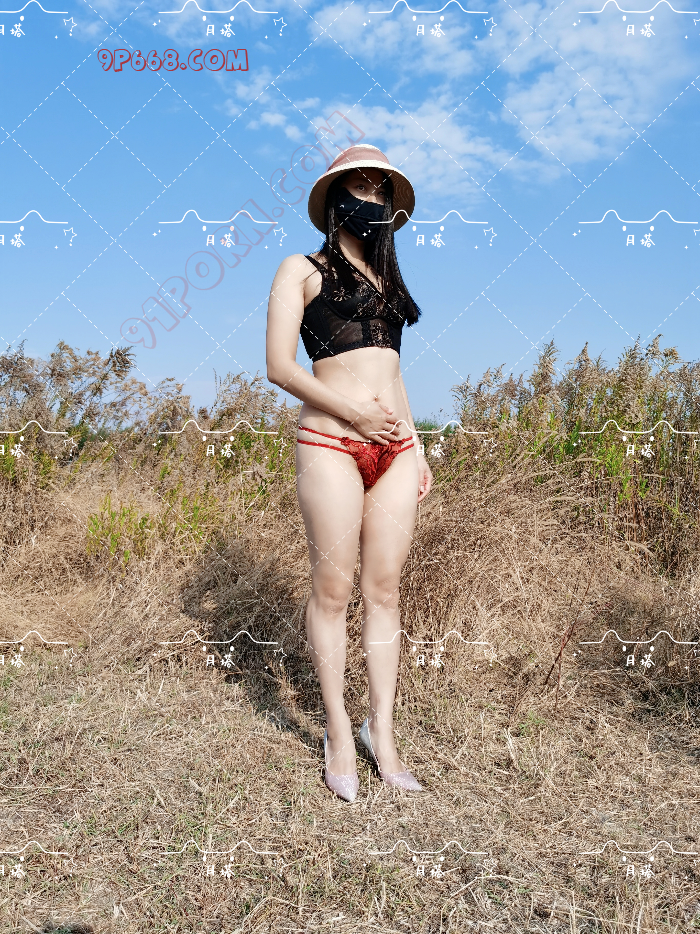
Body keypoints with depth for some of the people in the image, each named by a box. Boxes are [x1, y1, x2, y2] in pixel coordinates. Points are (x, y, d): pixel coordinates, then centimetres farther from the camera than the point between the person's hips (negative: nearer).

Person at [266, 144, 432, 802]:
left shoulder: (385, 279, 23)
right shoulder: (303, 270, 6)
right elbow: (279, 366, -4)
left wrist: (416, 449, 16)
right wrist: (349, 410, -12)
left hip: (394, 447, 5)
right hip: (331, 445, -5)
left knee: (384, 589, 5)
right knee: (333, 590, -1)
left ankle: (382, 734, 15)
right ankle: (339, 733, 15)